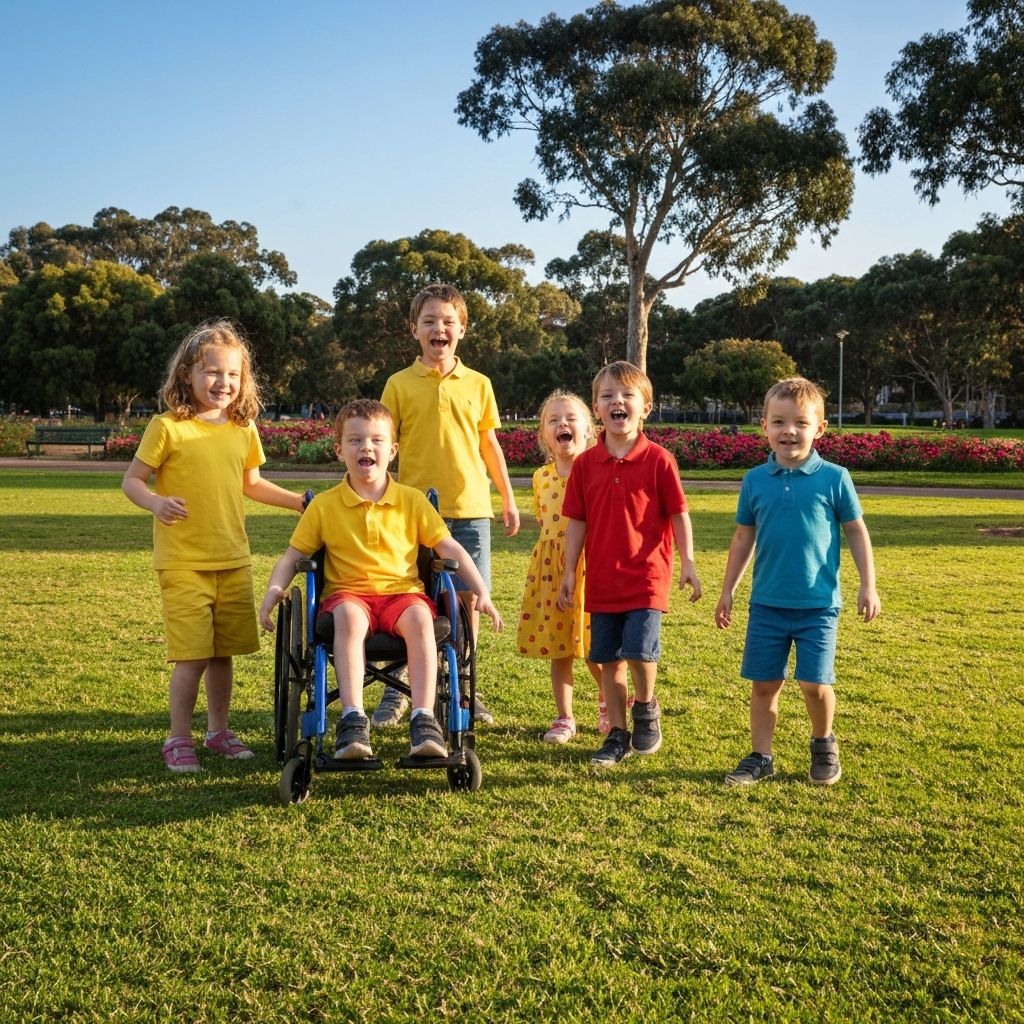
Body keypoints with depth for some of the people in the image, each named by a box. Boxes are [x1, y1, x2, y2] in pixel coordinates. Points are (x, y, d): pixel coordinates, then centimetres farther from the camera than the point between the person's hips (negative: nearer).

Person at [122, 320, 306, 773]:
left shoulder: (244, 430, 7)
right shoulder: (167, 427, -8)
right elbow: (132, 480, -4)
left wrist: (298, 501, 15)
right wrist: (156, 502, -24)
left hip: (234, 560, 5)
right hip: (183, 562, -5)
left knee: (224, 651, 13)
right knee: (192, 655, -6)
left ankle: (219, 730, 29)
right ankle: (179, 740, 10)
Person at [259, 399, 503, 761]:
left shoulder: (412, 501, 9)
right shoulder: (324, 506, 8)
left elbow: (450, 548, 10)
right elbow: (293, 556, 10)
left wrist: (482, 592, 1)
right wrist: (272, 592, -9)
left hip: (402, 592, 1)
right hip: (347, 594, 0)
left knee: (419, 617, -35)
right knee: (349, 616, -37)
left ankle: (423, 719, -35)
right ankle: (352, 719, -39)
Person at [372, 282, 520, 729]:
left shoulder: (478, 384, 8)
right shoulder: (399, 384, 3)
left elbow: (489, 445, 14)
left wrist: (508, 499, 13)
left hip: (469, 508, 2)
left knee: (468, 598, 5)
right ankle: (396, 690, 14)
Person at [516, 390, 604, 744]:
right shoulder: (542, 477, 7)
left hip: (589, 566, -4)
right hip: (550, 568, 4)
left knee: (594, 647, 3)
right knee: (558, 649, 8)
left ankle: (609, 701, 31)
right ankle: (564, 718, 21)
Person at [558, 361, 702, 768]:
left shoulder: (658, 460, -6)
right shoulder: (586, 463, 2)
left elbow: (678, 514, -1)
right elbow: (577, 521, 6)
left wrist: (687, 562, -7)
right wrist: (569, 571, 3)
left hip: (647, 575, -3)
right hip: (602, 578, 3)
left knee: (640, 650, -14)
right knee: (608, 659, 8)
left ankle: (646, 707, 17)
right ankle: (617, 734, 22)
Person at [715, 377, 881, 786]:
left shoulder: (834, 478, -6)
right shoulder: (755, 480, 2)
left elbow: (856, 532, 2)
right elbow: (744, 538, 11)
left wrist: (868, 586, -1)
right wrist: (727, 590, 13)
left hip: (818, 604, -2)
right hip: (767, 603, 3)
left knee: (815, 684, -2)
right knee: (763, 684, 7)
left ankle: (823, 743, 27)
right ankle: (761, 757, 21)